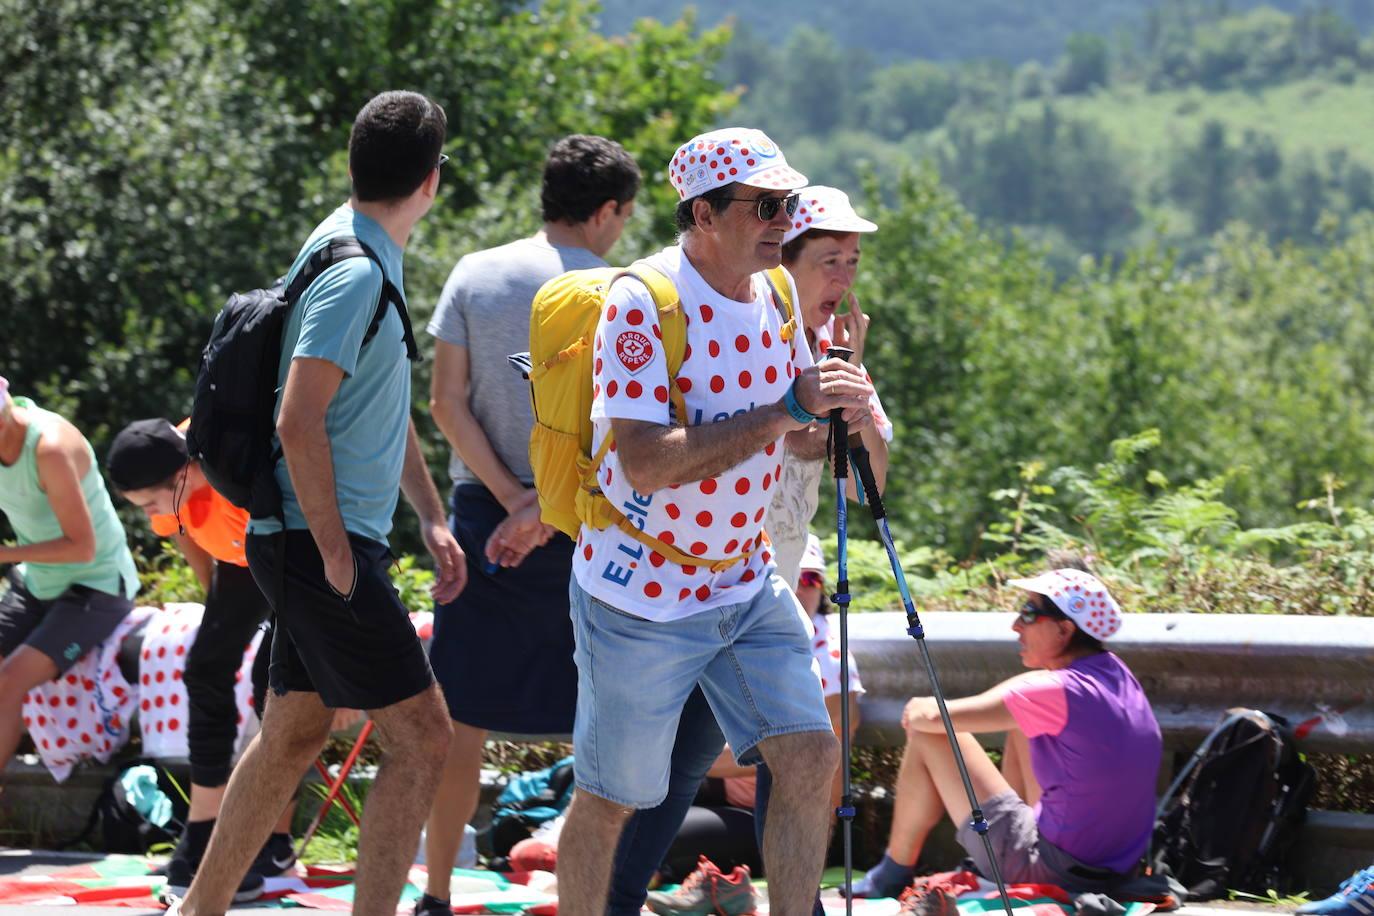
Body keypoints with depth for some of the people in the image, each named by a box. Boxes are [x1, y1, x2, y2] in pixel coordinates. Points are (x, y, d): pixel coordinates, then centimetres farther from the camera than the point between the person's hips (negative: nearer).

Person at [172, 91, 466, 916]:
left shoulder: (375, 257, 13)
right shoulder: (355, 272, -19)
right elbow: (299, 422, -25)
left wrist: (432, 517, 20)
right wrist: (335, 553, -20)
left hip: (322, 542, 10)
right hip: (321, 540, -10)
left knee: (294, 735, 19)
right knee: (421, 739, -10)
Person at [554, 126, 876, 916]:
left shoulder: (775, 295, 3)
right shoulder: (643, 302, -20)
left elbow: (800, 429, 16)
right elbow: (646, 463, -29)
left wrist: (839, 407, -8)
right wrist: (784, 411, -28)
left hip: (747, 585, 7)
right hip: (642, 595, -7)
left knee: (809, 758, -1)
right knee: (610, 799, 4)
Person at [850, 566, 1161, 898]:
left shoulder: (1057, 692, -22)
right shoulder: (1114, 672, 1)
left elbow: (934, 718, -18)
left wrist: (918, 710, 6)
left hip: (1056, 870, -8)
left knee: (928, 738, 1)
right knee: (1023, 722, 25)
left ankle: (893, 876, 20)